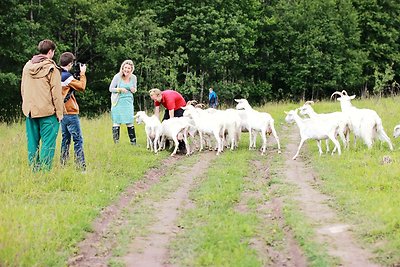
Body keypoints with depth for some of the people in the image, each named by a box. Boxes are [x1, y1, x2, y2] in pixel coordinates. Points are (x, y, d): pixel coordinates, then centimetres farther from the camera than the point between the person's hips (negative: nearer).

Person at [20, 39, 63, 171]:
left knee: (32, 142, 10)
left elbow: (23, 89, 17)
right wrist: (59, 112, -4)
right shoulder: (51, 68, -9)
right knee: (48, 143, -3)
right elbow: (56, 92, -10)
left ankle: (33, 170, 13)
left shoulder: (27, 66, 11)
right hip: (47, 111, -6)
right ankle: (45, 170, -7)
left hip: (30, 110, 6)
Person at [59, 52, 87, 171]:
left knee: (65, 139, 15)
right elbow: (81, 87, -11)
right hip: (70, 113, -9)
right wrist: (82, 74, -1)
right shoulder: (67, 76, -16)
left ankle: (63, 164, 16)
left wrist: (76, 75, 12)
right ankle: (81, 166, -8)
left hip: (62, 112, 9)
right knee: (78, 140, -6)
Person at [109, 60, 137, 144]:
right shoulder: (117, 76, -10)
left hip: (128, 102, 3)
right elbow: (111, 88, -4)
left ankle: (133, 141, 7)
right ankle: (116, 141, 6)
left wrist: (134, 90, -9)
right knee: (117, 122, 0)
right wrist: (120, 89, -20)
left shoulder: (133, 77, 1)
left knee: (129, 122, 1)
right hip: (118, 102, -2)